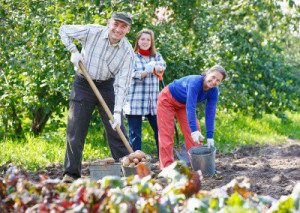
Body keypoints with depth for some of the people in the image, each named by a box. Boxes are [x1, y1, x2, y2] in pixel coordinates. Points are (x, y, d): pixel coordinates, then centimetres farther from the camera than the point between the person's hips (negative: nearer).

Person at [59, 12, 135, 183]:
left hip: (107, 86, 1)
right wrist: (73, 51, -14)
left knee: (117, 130, 0)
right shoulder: (93, 32, -15)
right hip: (83, 84, -1)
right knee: (75, 130, -3)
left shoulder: (128, 53, -13)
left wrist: (117, 112, -24)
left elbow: (122, 85, -15)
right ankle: (71, 172, 4)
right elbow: (64, 30, -1)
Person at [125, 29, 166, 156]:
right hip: (135, 101, -3)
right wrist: (148, 71, -28)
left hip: (153, 102, 4)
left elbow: (162, 65, -6)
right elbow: (134, 75, -11)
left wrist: (157, 66, -30)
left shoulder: (156, 56, 14)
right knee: (135, 135, -1)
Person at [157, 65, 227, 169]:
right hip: (167, 100, -7)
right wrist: (194, 130, -52)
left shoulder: (214, 91, -18)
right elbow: (190, 107, -45)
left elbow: (210, 113, -19)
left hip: (183, 104, 7)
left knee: (196, 134, 1)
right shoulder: (195, 82, -39)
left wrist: (210, 136, -25)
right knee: (167, 134, -7)